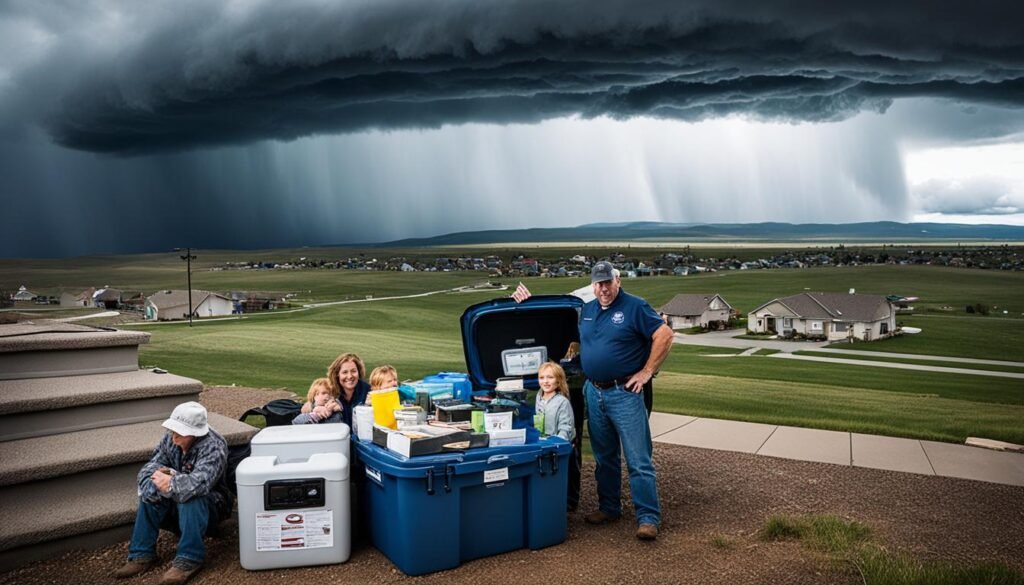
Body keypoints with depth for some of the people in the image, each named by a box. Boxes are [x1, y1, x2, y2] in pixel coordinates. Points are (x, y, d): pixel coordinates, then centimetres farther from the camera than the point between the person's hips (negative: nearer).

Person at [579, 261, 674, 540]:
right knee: (604, 457, 15)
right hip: (593, 392, 6)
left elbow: (665, 336, -11)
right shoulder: (586, 310, 12)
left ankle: (648, 517, 3)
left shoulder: (635, 307, -7)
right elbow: (580, 343, 25)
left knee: (639, 460, -3)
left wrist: (646, 372, -11)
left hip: (624, 393, -6)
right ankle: (609, 508, 28)